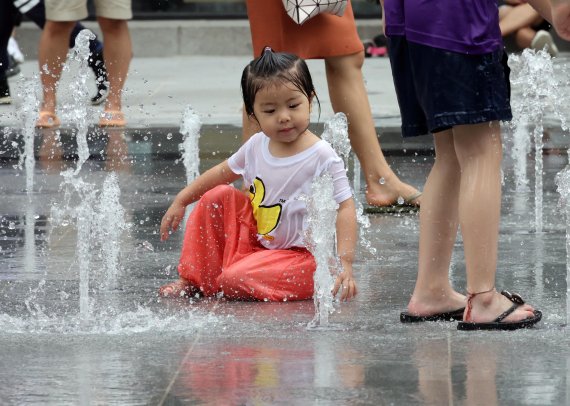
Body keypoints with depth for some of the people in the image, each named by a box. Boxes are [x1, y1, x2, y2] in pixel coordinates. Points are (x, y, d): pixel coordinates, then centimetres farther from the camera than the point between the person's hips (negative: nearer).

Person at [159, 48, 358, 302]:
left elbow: (345, 208, -20)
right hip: (255, 240, 7)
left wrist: (344, 263, -30)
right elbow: (224, 172, 18)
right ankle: (193, 280, 7)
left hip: (298, 255, -7)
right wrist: (181, 201, 19)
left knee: (235, 281, -28)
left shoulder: (322, 158, -19)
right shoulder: (257, 146, -1)